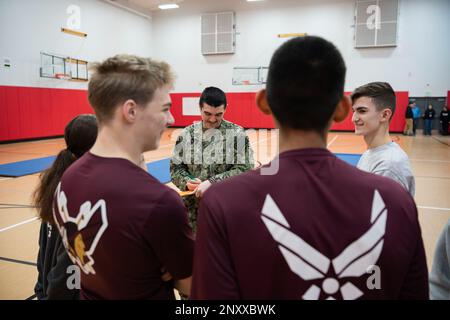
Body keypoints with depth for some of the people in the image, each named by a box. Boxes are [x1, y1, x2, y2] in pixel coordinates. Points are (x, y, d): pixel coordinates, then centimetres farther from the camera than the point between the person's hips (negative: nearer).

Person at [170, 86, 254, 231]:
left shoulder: (237, 134, -5)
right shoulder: (187, 133, 4)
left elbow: (244, 169, -11)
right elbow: (175, 167, 8)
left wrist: (211, 182, -21)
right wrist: (187, 182, -13)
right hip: (193, 209, 3)